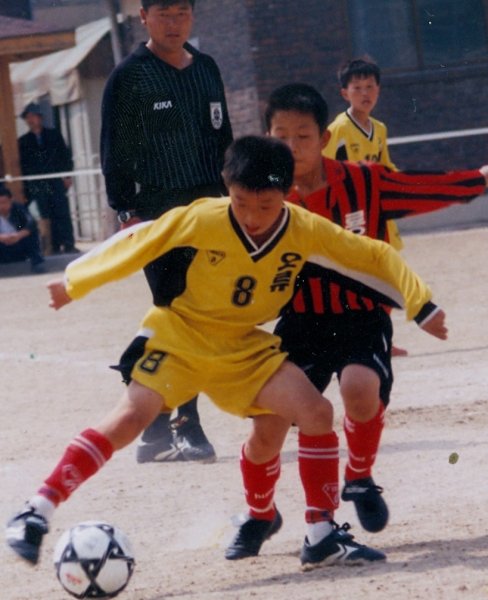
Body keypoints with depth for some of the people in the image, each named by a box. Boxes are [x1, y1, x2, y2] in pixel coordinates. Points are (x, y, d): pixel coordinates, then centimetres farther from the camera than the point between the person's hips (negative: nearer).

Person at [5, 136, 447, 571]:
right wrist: (73, 284, 1)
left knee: (317, 413, -11)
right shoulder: (199, 221, -23)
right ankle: (37, 514, -25)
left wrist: (422, 307, -7)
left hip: (244, 347, 4)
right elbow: (133, 244, -9)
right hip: (178, 334, -4)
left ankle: (322, 536, 6)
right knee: (130, 417, -25)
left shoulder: (307, 231, -15)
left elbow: (375, 256, -3)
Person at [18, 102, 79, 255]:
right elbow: (23, 165, 9)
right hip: (37, 185, 1)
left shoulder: (53, 135, 11)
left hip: (56, 181, -1)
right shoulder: (23, 141, 11)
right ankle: (55, 247, -1)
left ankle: (68, 245, -5)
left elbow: (65, 155, 9)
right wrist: (26, 187, 2)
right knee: (46, 216, -2)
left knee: (62, 213, -6)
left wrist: (67, 176, -1)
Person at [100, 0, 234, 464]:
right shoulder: (129, 76, -3)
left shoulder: (206, 69, 14)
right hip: (159, 213, -6)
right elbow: (114, 151, -4)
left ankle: (187, 423, 14)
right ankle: (156, 432, -8)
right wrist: (126, 212, -10)